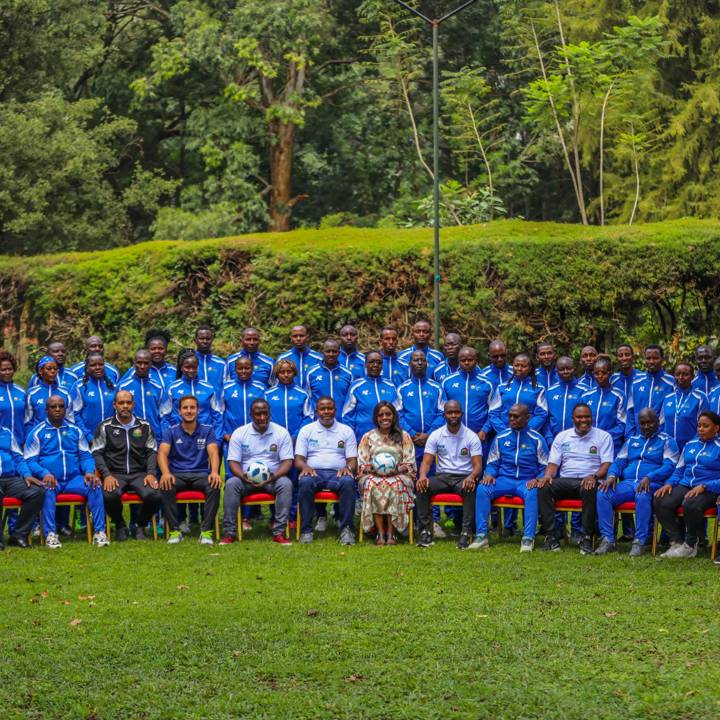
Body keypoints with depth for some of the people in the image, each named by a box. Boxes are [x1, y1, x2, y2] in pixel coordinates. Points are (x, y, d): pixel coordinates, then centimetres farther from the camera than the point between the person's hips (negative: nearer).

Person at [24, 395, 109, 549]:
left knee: (95, 486, -25)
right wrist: (44, 474, -21)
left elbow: (86, 455, 14)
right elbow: (30, 461, -1)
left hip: (73, 479, 3)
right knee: (48, 489, -37)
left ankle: (99, 532, -25)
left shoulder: (75, 431, 16)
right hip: (50, 479, -3)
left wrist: (89, 471, -8)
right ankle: (50, 534, -37)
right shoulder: (37, 432, 6)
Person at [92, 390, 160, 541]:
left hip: (139, 474, 2)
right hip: (115, 474, -2)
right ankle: (120, 526, -4)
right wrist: (107, 475, -12)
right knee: (110, 495, -37)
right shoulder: (105, 427, 7)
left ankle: (141, 526, 1)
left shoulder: (144, 426, 14)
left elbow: (152, 452, 12)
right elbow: (97, 453, 3)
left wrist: (151, 473, -5)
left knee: (154, 495, -30)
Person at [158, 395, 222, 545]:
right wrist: (165, 473, -30)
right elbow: (162, 452, -7)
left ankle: (206, 530, -30)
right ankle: (174, 530, -27)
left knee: (214, 486, -34)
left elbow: (213, 452, -7)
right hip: (177, 475, 0)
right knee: (165, 486, -35)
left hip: (201, 474, 0)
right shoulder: (171, 431, 8)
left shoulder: (207, 431, 9)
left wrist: (214, 472, -30)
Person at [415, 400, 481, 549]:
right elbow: (426, 462, 0)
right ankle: (424, 530, -23)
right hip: (442, 476, 2)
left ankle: (466, 531, -33)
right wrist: (422, 475, -25)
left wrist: (472, 477, -32)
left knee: (470, 488, -37)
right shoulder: (435, 435, 5)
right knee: (421, 486, -27)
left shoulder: (471, 436, -1)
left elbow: (478, 465, -7)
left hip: (464, 477, -2)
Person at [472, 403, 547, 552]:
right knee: (482, 489, -27)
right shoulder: (501, 438, 10)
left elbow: (545, 467, 3)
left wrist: (537, 479, -16)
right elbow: (492, 463, 15)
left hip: (527, 481, -2)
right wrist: (489, 474, -7)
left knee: (532, 493, -38)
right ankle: (481, 536, -28)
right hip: (504, 479, 3)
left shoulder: (537, 439, 3)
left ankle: (528, 538, -38)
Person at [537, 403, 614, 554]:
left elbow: (607, 464, -1)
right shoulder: (562, 437, 18)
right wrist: (548, 475, -12)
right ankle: (551, 535, -27)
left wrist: (594, 476, -22)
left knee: (589, 489, -40)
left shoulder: (603, 436, 9)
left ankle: (587, 537, -32)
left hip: (588, 480, -3)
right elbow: (553, 462, 12)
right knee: (543, 487, -28)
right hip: (565, 481, 3)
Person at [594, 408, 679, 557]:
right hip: (628, 483, 5)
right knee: (602, 494, -24)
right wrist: (612, 475, -5)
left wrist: (649, 478, -22)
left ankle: (639, 541, -33)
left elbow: (669, 466, -5)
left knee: (642, 496, -41)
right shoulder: (632, 441, 26)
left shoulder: (666, 441, 10)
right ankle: (607, 539, -24)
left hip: (652, 484, -5)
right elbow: (619, 461, 20)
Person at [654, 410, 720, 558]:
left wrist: (703, 487, -19)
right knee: (660, 502, -24)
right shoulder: (691, 445, 21)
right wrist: (669, 483, 2)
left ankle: (690, 545, -17)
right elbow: (679, 470, 23)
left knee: (691, 505, -39)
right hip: (685, 485, 6)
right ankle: (677, 542, -18)